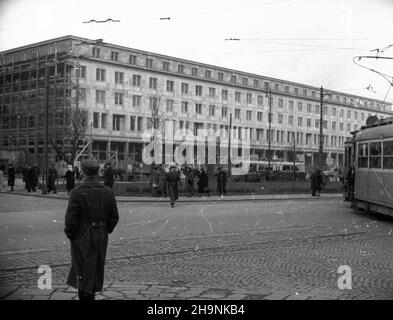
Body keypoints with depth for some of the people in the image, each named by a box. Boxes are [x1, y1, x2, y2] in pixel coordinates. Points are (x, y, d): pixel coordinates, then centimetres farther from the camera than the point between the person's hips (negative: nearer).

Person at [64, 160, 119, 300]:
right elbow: (114, 217, 2)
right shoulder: (108, 192, -3)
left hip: (82, 238, -4)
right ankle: (91, 295, 31)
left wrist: (70, 235, 0)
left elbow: (71, 219, -15)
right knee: (96, 269, 18)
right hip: (101, 238, 4)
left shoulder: (77, 192, -16)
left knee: (83, 271, 7)